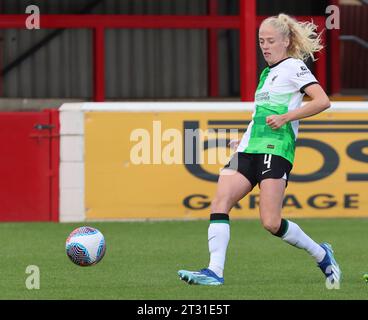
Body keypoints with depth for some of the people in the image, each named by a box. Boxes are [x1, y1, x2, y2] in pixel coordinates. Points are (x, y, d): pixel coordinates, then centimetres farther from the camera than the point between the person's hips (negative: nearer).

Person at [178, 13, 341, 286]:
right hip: (249, 149, 8)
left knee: (271, 223, -14)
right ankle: (215, 272, -21)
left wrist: (284, 118, -18)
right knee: (220, 203, -14)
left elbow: (322, 101, -13)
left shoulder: (294, 67, 0)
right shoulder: (268, 72, 24)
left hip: (276, 150, -8)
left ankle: (322, 255, 9)